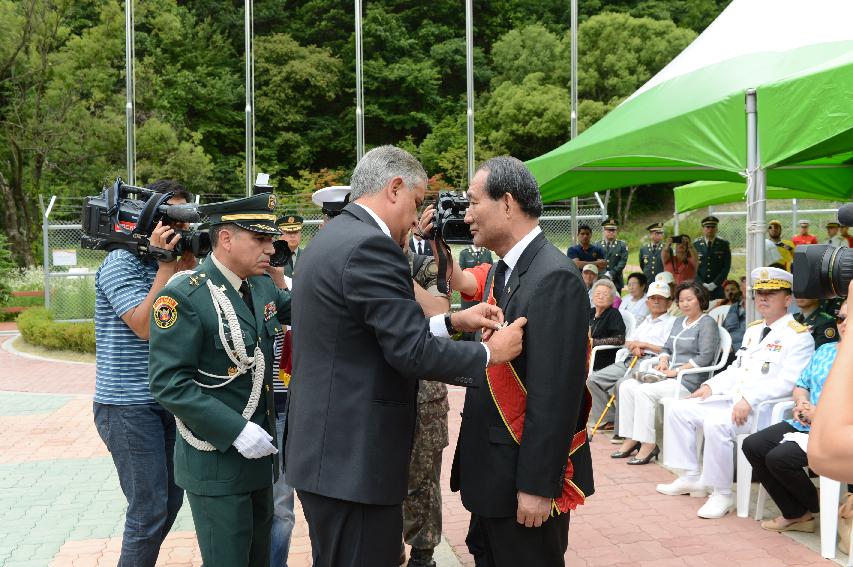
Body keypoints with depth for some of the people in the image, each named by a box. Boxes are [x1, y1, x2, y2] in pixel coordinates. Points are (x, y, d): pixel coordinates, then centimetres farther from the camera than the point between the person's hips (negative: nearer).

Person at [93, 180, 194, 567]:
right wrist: (167, 265, -19)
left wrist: (187, 266, -4)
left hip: (165, 402, 8)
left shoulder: (166, 264, 12)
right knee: (150, 508, -5)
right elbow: (145, 326, -20)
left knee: (170, 500, 13)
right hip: (127, 407, -8)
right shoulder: (121, 263, -11)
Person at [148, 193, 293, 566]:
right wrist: (236, 430, -25)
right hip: (216, 463, -7)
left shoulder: (263, 285, 4)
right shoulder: (184, 297, -18)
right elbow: (168, 383, -21)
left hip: (260, 454, 7)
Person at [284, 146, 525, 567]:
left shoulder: (332, 238, 13)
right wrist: (490, 353, -7)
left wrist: (453, 322, 11)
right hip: (355, 457, -10)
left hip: (327, 450, 11)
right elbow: (413, 352, -21)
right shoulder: (370, 247, -19)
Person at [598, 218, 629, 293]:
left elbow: (622, 262, -3)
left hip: (616, 282, 0)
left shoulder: (622, 245, 6)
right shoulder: (597, 245, 9)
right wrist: (604, 275, -9)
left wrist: (611, 274, -12)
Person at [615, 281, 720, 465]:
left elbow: (704, 358, -15)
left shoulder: (707, 324, -5)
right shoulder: (678, 321, 21)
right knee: (627, 386, -10)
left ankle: (648, 444, -22)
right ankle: (630, 440, -11)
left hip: (689, 380, -9)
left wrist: (676, 370, -16)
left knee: (644, 391, -27)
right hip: (669, 375, 9)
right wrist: (663, 362, 4)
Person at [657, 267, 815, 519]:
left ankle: (722, 494, -18)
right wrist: (710, 385, 9)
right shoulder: (753, 330, 20)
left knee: (716, 423, -35)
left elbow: (787, 382, -19)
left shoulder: (798, 336, -7)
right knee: (677, 410, 1)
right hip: (730, 399, 9)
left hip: (762, 409, -9)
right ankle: (690, 477, 9)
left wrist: (749, 400, -27)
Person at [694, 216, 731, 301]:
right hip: (700, 287, 0)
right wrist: (702, 284, -8)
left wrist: (715, 283, -9)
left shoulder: (724, 244, 6)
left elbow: (726, 267, 0)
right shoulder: (695, 244, 6)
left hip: (718, 287, 0)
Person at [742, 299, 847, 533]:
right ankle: (794, 514, 2)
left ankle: (816, 507, 6)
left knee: (779, 458, -25)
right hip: (804, 424, 8)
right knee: (752, 445, -7)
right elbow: (801, 384, 23)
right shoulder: (824, 350, 18)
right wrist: (801, 403, 1)